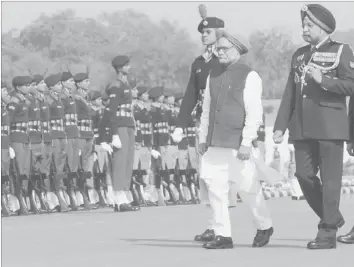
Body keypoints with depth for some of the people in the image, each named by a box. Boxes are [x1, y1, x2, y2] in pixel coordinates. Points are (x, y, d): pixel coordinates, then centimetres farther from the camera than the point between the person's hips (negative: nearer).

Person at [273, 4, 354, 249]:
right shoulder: (299, 55, 17)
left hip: (330, 126, -6)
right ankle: (333, 218, 20)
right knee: (305, 175, 2)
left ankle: (328, 234, -1)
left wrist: (323, 80, -20)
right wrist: (280, 126, 10)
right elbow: (290, 94, 17)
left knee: (330, 179, -4)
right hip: (303, 128, 6)